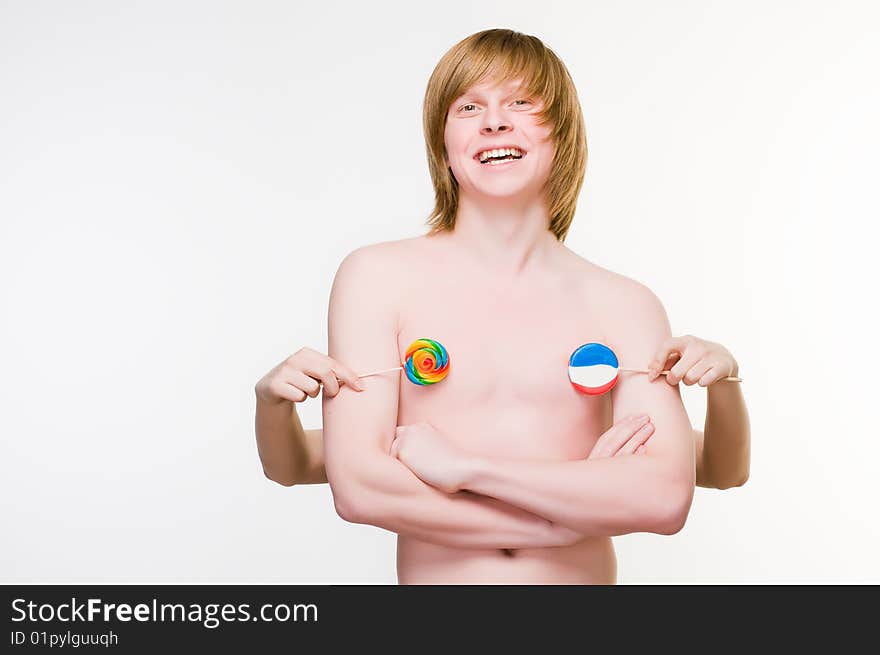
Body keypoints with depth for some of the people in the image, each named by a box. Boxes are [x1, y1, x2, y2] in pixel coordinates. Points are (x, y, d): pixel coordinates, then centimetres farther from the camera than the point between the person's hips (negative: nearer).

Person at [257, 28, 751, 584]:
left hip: (583, 571, 1)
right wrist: (578, 508, -11)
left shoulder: (626, 305, 0)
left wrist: (463, 465, -16)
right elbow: (359, 487, -13)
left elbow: (666, 498, -11)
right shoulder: (379, 277, -3)